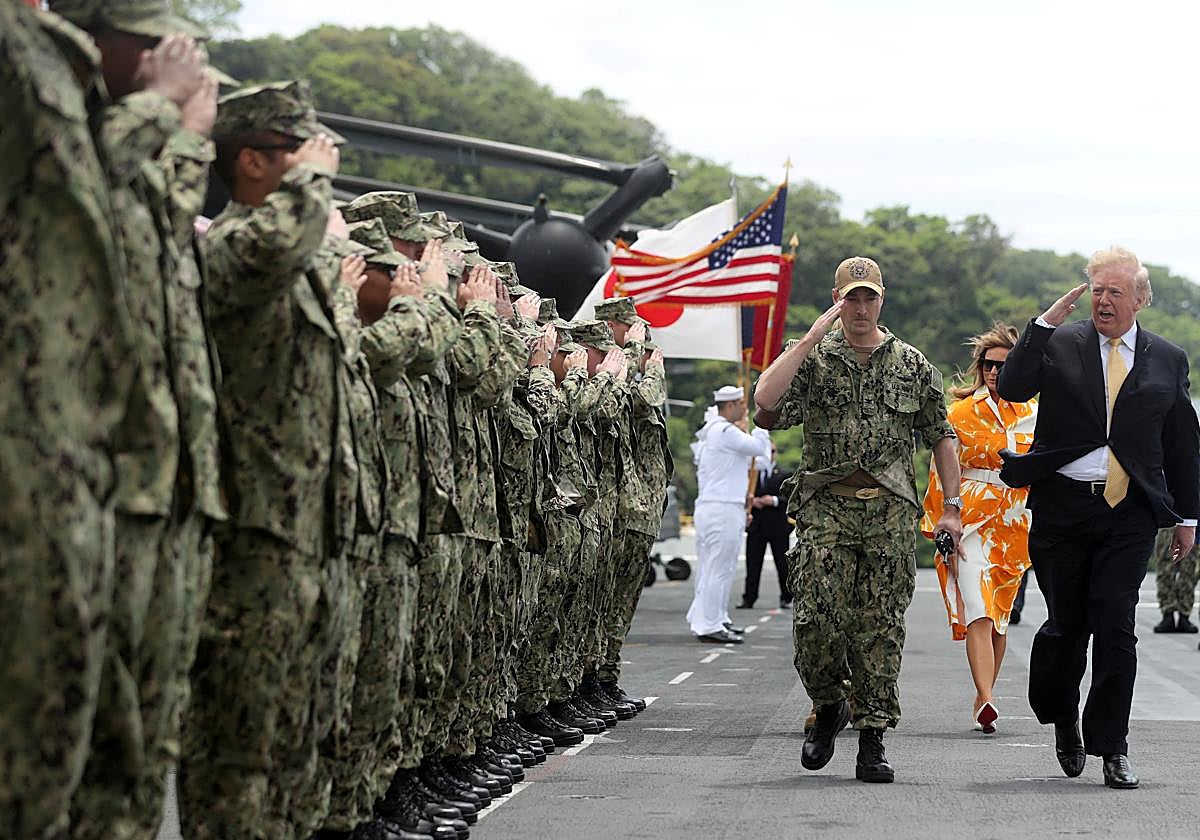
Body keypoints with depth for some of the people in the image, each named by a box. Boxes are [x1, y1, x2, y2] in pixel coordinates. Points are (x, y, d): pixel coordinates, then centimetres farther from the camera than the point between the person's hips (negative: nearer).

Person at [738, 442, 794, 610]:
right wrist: (751, 501, -11)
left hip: (778, 526, -2)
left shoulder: (785, 475, 4)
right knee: (752, 565, -1)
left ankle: (786, 599, 14)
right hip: (756, 526, 2)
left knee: (783, 565, 4)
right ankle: (748, 599, 1)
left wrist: (775, 500, -17)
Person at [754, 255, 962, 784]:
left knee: (880, 627, -2)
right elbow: (766, 400, -14)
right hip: (825, 506, -1)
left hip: (891, 511, 1)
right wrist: (812, 337, -12)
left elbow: (940, 439, 16)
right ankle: (828, 705, 15)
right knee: (816, 615, -12)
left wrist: (951, 506, 9)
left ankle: (872, 740, 4)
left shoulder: (913, 366, 12)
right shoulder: (813, 359, 6)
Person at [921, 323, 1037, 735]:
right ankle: (986, 701, -27)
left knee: (999, 614, 8)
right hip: (970, 518, -3)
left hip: (1014, 525, 3)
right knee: (978, 611, -16)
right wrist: (941, 527, -5)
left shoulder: (1034, 413, 9)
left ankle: (983, 697, 21)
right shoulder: (962, 411, 2)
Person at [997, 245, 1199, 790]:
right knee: (1066, 623, 6)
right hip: (1063, 506, 0)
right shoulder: (1059, 344, 5)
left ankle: (1111, 746, 1)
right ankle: (1063, 720, 31)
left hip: (1130, 511, 0)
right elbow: (1011, 389, -11)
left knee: (1115, 626, -7)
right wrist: (1046, 322, -16)